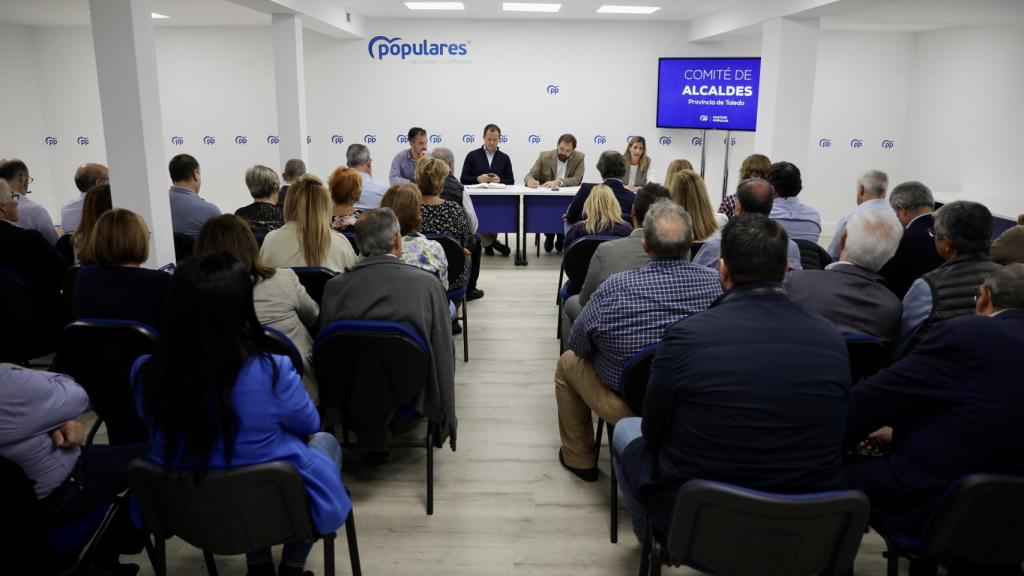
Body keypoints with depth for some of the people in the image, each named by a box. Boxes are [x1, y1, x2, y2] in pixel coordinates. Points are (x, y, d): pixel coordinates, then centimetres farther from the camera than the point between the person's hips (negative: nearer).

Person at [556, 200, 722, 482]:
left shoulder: (614, 288, -23)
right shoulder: (715, 283, -16)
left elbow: (578, 345, -7)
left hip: (626, 406, -3)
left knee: (568, 362, 23)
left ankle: (579, 459, 35)